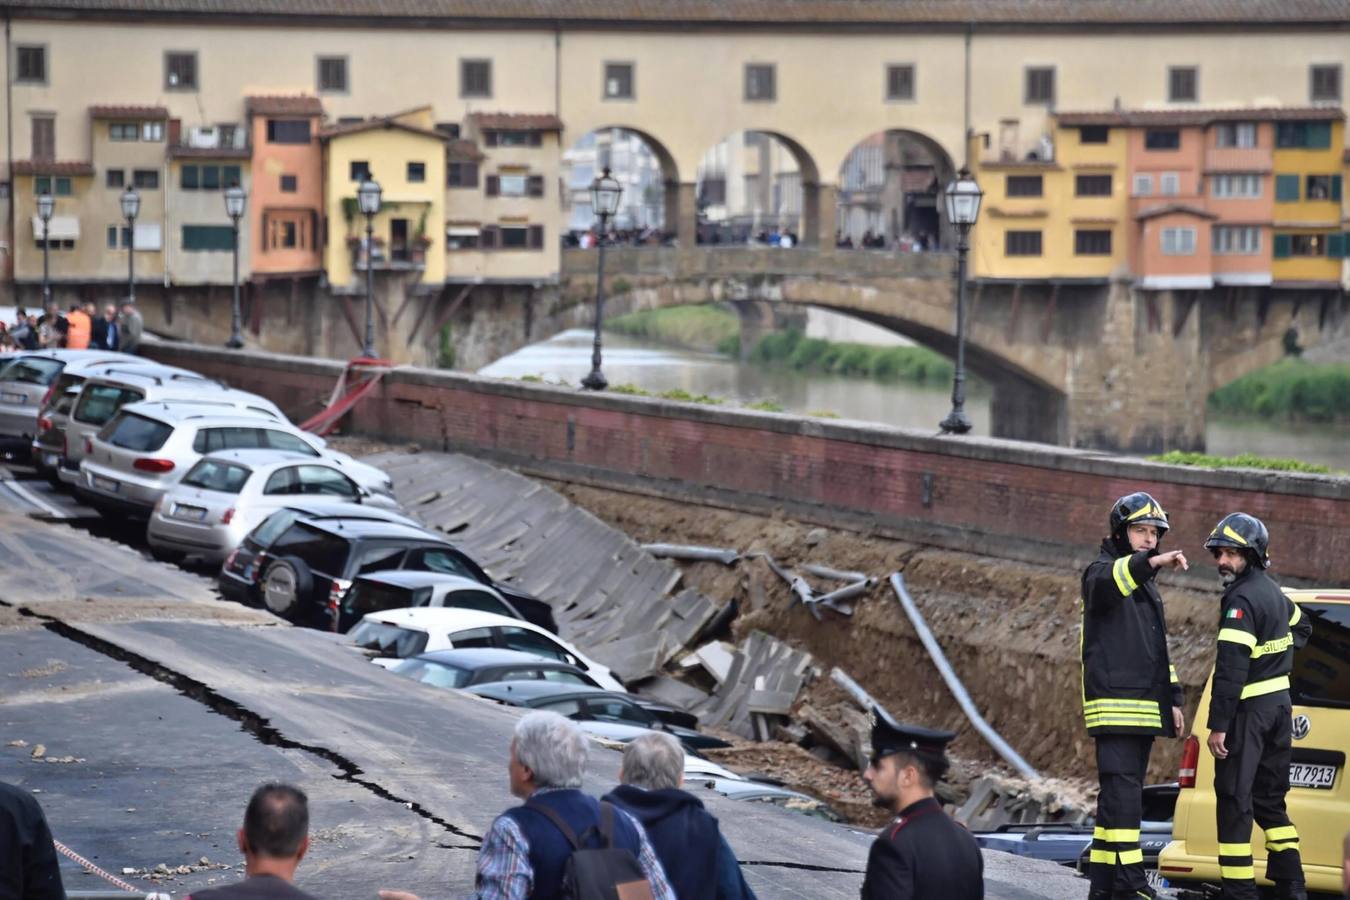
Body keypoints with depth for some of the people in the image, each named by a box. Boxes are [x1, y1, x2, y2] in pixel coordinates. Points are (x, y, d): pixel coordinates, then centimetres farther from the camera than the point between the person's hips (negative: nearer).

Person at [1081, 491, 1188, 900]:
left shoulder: (1147, 586, 23)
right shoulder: (1102, 572, -5)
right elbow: (1107, 582, -32)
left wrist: (1173, 700, 22)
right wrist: (1150, 562, -50)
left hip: (1145, 707, 9)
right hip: (1115, 704, -9)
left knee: (1119, 796, 9)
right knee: (1123, 793, -15)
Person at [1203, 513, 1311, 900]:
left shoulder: (1241, 600, -17)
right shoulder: (1273, 592, 13)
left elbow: (1231, 668, -22)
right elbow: (1302, 627, 35)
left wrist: (1218, 724, -22)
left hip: (1249, 708, -9)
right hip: (1279, 702, 9)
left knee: (1234, 800, -6)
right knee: (1269, 799, 15)